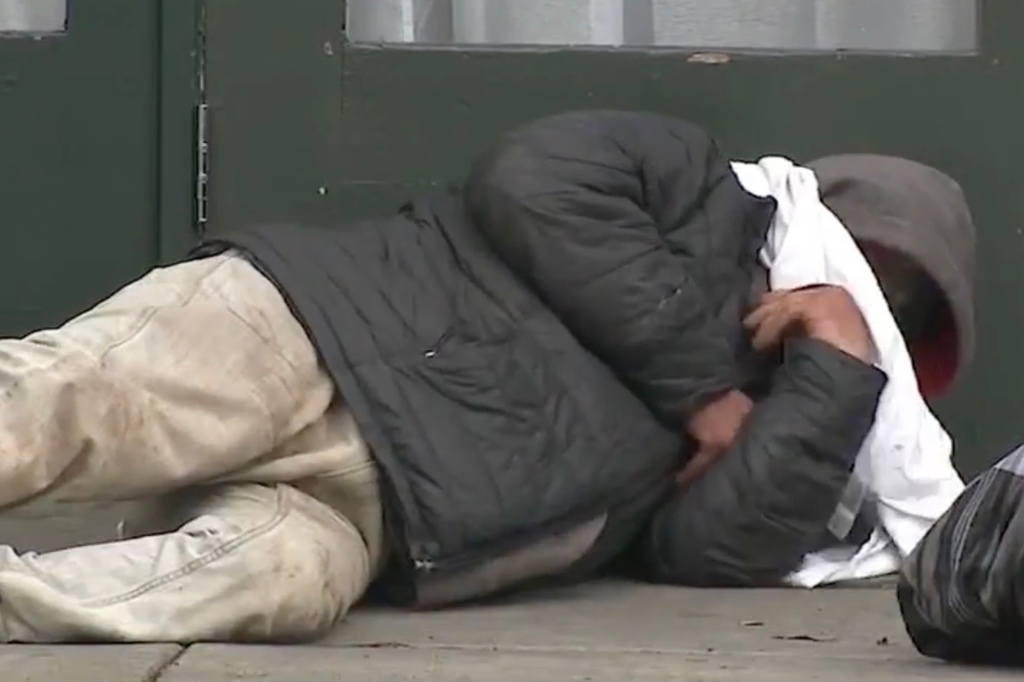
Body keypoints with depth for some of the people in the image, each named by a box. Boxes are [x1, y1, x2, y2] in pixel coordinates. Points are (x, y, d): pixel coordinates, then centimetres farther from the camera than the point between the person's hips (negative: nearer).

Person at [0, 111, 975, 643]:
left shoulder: (741, 420, 29)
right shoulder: (696, 183, 14)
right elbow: (536, 179, -6)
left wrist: (843, 367, 5)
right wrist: (700, 379, -1)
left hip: (351, 514, 4)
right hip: (294, 325, -4)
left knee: (282, 577, -33)